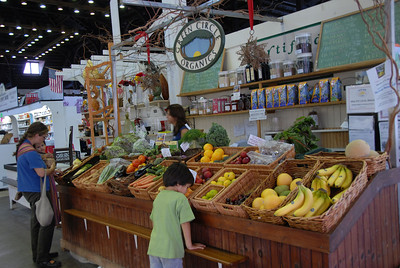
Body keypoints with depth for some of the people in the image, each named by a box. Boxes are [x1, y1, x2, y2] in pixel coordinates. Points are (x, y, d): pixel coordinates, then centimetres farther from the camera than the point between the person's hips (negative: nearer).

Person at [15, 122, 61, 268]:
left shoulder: (22, 147, 11)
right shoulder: (30, 152, -22)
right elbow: (41, 173, -26)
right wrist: (52, 169, -6)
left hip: (29, 190, 11)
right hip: (36, 191, -11)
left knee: (36, 221, 18)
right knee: (47, 223, -5)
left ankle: (38, 255, 29)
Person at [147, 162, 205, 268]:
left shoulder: (159, 196, 7)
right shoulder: (180, 198, -13)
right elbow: (185, 224, -11)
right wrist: (189, 245, 1)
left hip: (153, 248, 6)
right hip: (171, 250, -6)